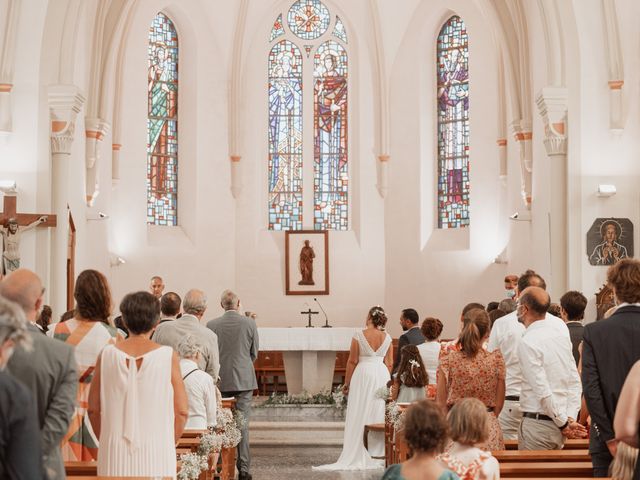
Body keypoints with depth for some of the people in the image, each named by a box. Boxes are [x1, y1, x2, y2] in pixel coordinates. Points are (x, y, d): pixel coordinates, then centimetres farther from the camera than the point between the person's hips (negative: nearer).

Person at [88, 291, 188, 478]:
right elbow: (181, 412, -3)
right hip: (156, 454, -2)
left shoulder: (107, 355, 0)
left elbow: (93, 409, 4)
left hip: (115, 454, 2)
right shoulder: (168, 357, -5)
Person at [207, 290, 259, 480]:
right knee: (242, 424, 3)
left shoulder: (212, 325, -4)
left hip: (220, 381, 1)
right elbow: (255, 353, 4)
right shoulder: (250, 324, -4)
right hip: (244, 380, 0)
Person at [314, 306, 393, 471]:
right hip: (382, 376, 3)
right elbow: (390, 364, 6)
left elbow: (352, 361, -6)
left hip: (363, 375, -3)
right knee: (378, 414, 9)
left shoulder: (359, 335, -8)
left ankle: (358, 456, 1)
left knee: (359, 415, 1)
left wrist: (347, 383, 3)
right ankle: (377, 455, 11)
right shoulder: (387, 337, 2)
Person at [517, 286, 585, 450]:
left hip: (537, 424, -7)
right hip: (558, 426, 7)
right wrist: (570, 418, 2)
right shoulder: (562, 336, 8)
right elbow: (575, 383, 7)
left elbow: (542, 391, -18)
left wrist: (564, 423, -10)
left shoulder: (527, 342, -15)